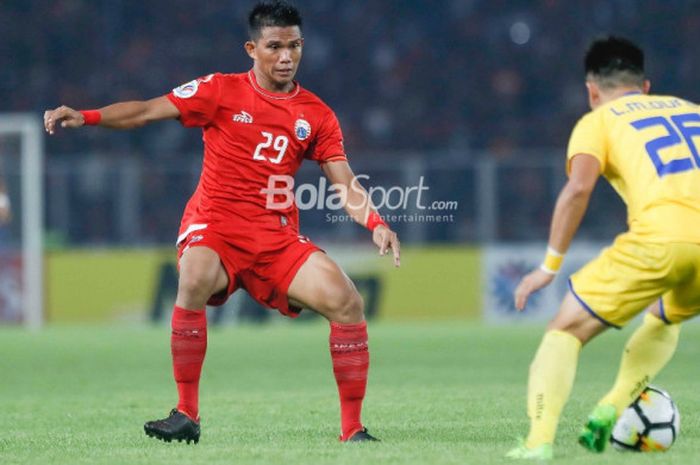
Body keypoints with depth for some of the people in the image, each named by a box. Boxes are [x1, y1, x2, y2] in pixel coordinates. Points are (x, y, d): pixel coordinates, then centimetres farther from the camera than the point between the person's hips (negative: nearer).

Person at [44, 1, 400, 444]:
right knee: (196, 280, -35)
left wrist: (376, 223, -15)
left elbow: (345, 183, 4)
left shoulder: (316, 115, 7)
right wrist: (86, 117, -16)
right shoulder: (221, 91, 1)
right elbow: (147, 111, -2)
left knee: (347, 302, -14)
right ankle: (186, 415, -24)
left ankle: (353, 428, -2)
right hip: (215, 224, -3)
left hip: (277, 234, 3)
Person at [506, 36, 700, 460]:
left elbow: (579, 187, -3)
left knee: (567, 330, 9)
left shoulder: (597, 122, 14)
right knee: (665, 319, 35)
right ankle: (610, 411, 18)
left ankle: (539, 441, -7)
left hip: (660, 238, -4)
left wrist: (550, 265, 2)